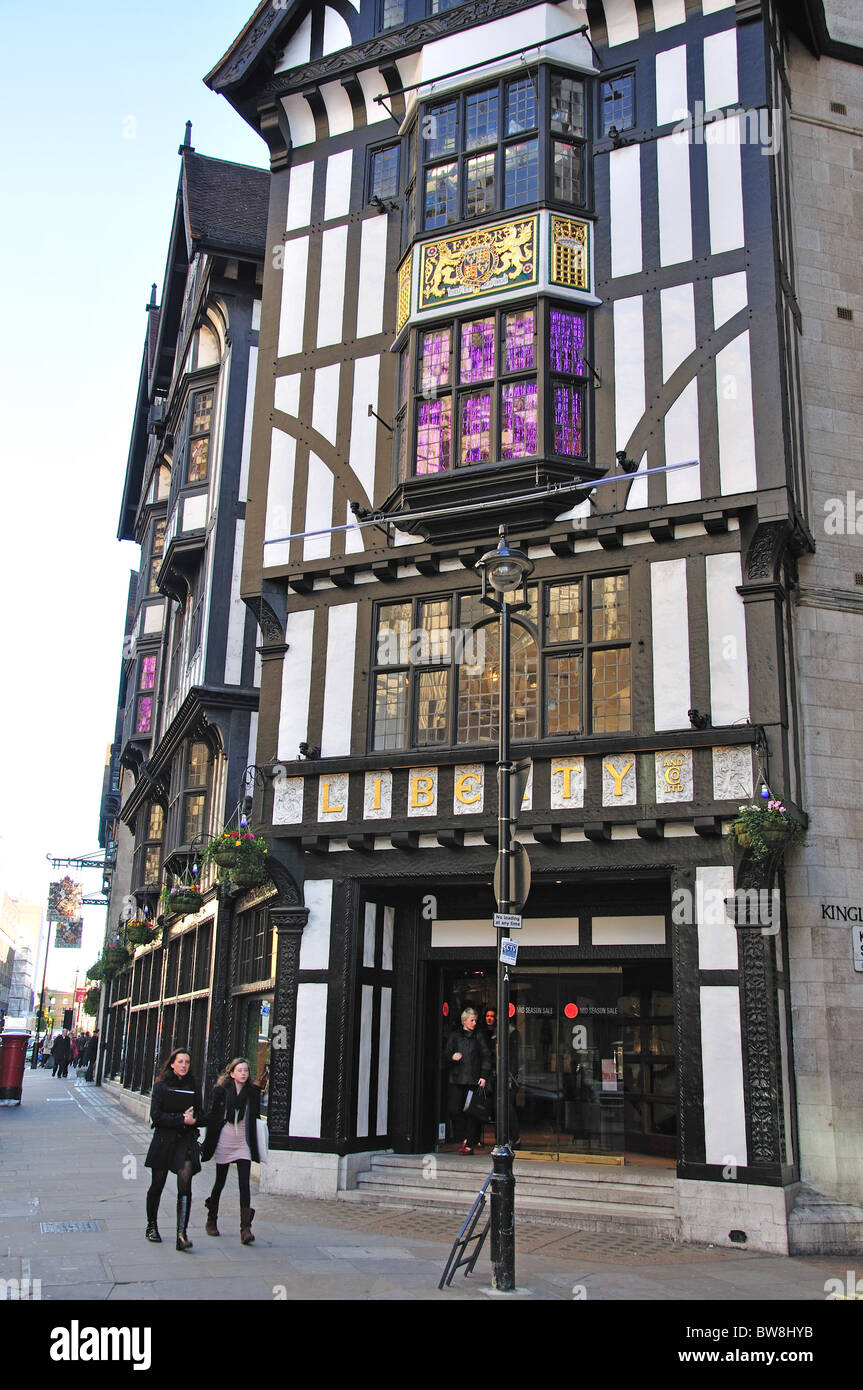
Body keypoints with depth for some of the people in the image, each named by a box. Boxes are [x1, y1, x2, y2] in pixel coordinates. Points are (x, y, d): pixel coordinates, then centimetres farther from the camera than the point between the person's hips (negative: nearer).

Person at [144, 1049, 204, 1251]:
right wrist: (182, 1119, -15)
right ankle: (152, 1226, 32)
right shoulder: (161, 1086, -1)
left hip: (187, 1141, 1)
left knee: (185, 1185, -13)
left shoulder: (194, 1087, 6)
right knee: (157, 1186, 10)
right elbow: (156, 1116, -8)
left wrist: (192, 1120, -12)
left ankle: (182, 1233, -14)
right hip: (163, 1139, -1)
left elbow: (200, 1116, 10)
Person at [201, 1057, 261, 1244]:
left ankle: (245, 1227, -12)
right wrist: (208, 1144, -3)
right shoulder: (221, 1091, -5)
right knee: (220, 1183, 12)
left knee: (244, 1185, -9)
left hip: (243, 1144, 1)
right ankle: (211, 1220, 32)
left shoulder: (253, 1092, 1)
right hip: (224, 1143, -1)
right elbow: (212, 1117, -2)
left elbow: (255, 1119, 8)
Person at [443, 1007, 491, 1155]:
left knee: (471, 1111, -4)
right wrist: (452, 1057, -10)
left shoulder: (478, 1037, 10)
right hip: (457, 1079, 1)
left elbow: (486, 1056, 8)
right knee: (454, 1109, -7)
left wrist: (483, 1076, -2)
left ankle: (469, 1143, 2)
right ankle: (463, 1138, 11)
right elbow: (446, 1055, 13)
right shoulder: (454, 1036, 11)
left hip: (473, 1079, -1)